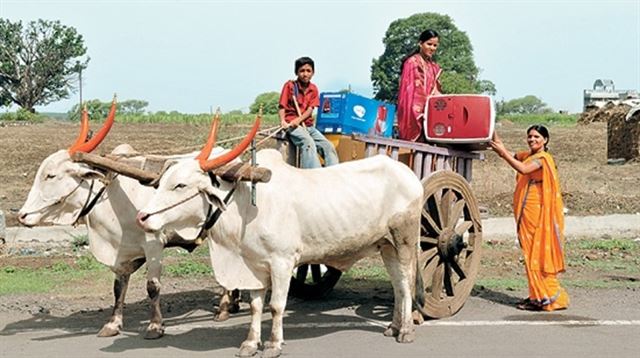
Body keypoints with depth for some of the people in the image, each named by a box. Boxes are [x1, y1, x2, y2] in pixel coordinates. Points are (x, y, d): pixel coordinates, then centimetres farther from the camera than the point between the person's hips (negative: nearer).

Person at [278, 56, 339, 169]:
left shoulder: (313, 89, 11)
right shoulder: (290, 85, 0)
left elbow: (310, 109, 1)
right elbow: (282, 106, -3)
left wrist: (299, 119, -17)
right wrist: (283, 121, -23)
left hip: (308, 125, 6)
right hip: (292, 125, -6)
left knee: (328, 146, -11)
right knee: (308, 142, -32)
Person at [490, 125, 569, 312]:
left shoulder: (543, 158, -9)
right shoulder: (527, 156, 16)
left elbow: (524, 169, -27)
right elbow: (502, 151, 10)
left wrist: (504, 152, -26)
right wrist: (493, 133, -2)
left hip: (538, 213, -8)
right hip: (526, 212, 8)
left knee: (538, 253, -7)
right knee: (531, 253, 10)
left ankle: (547, 297, -4)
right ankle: (538, 296, 15)